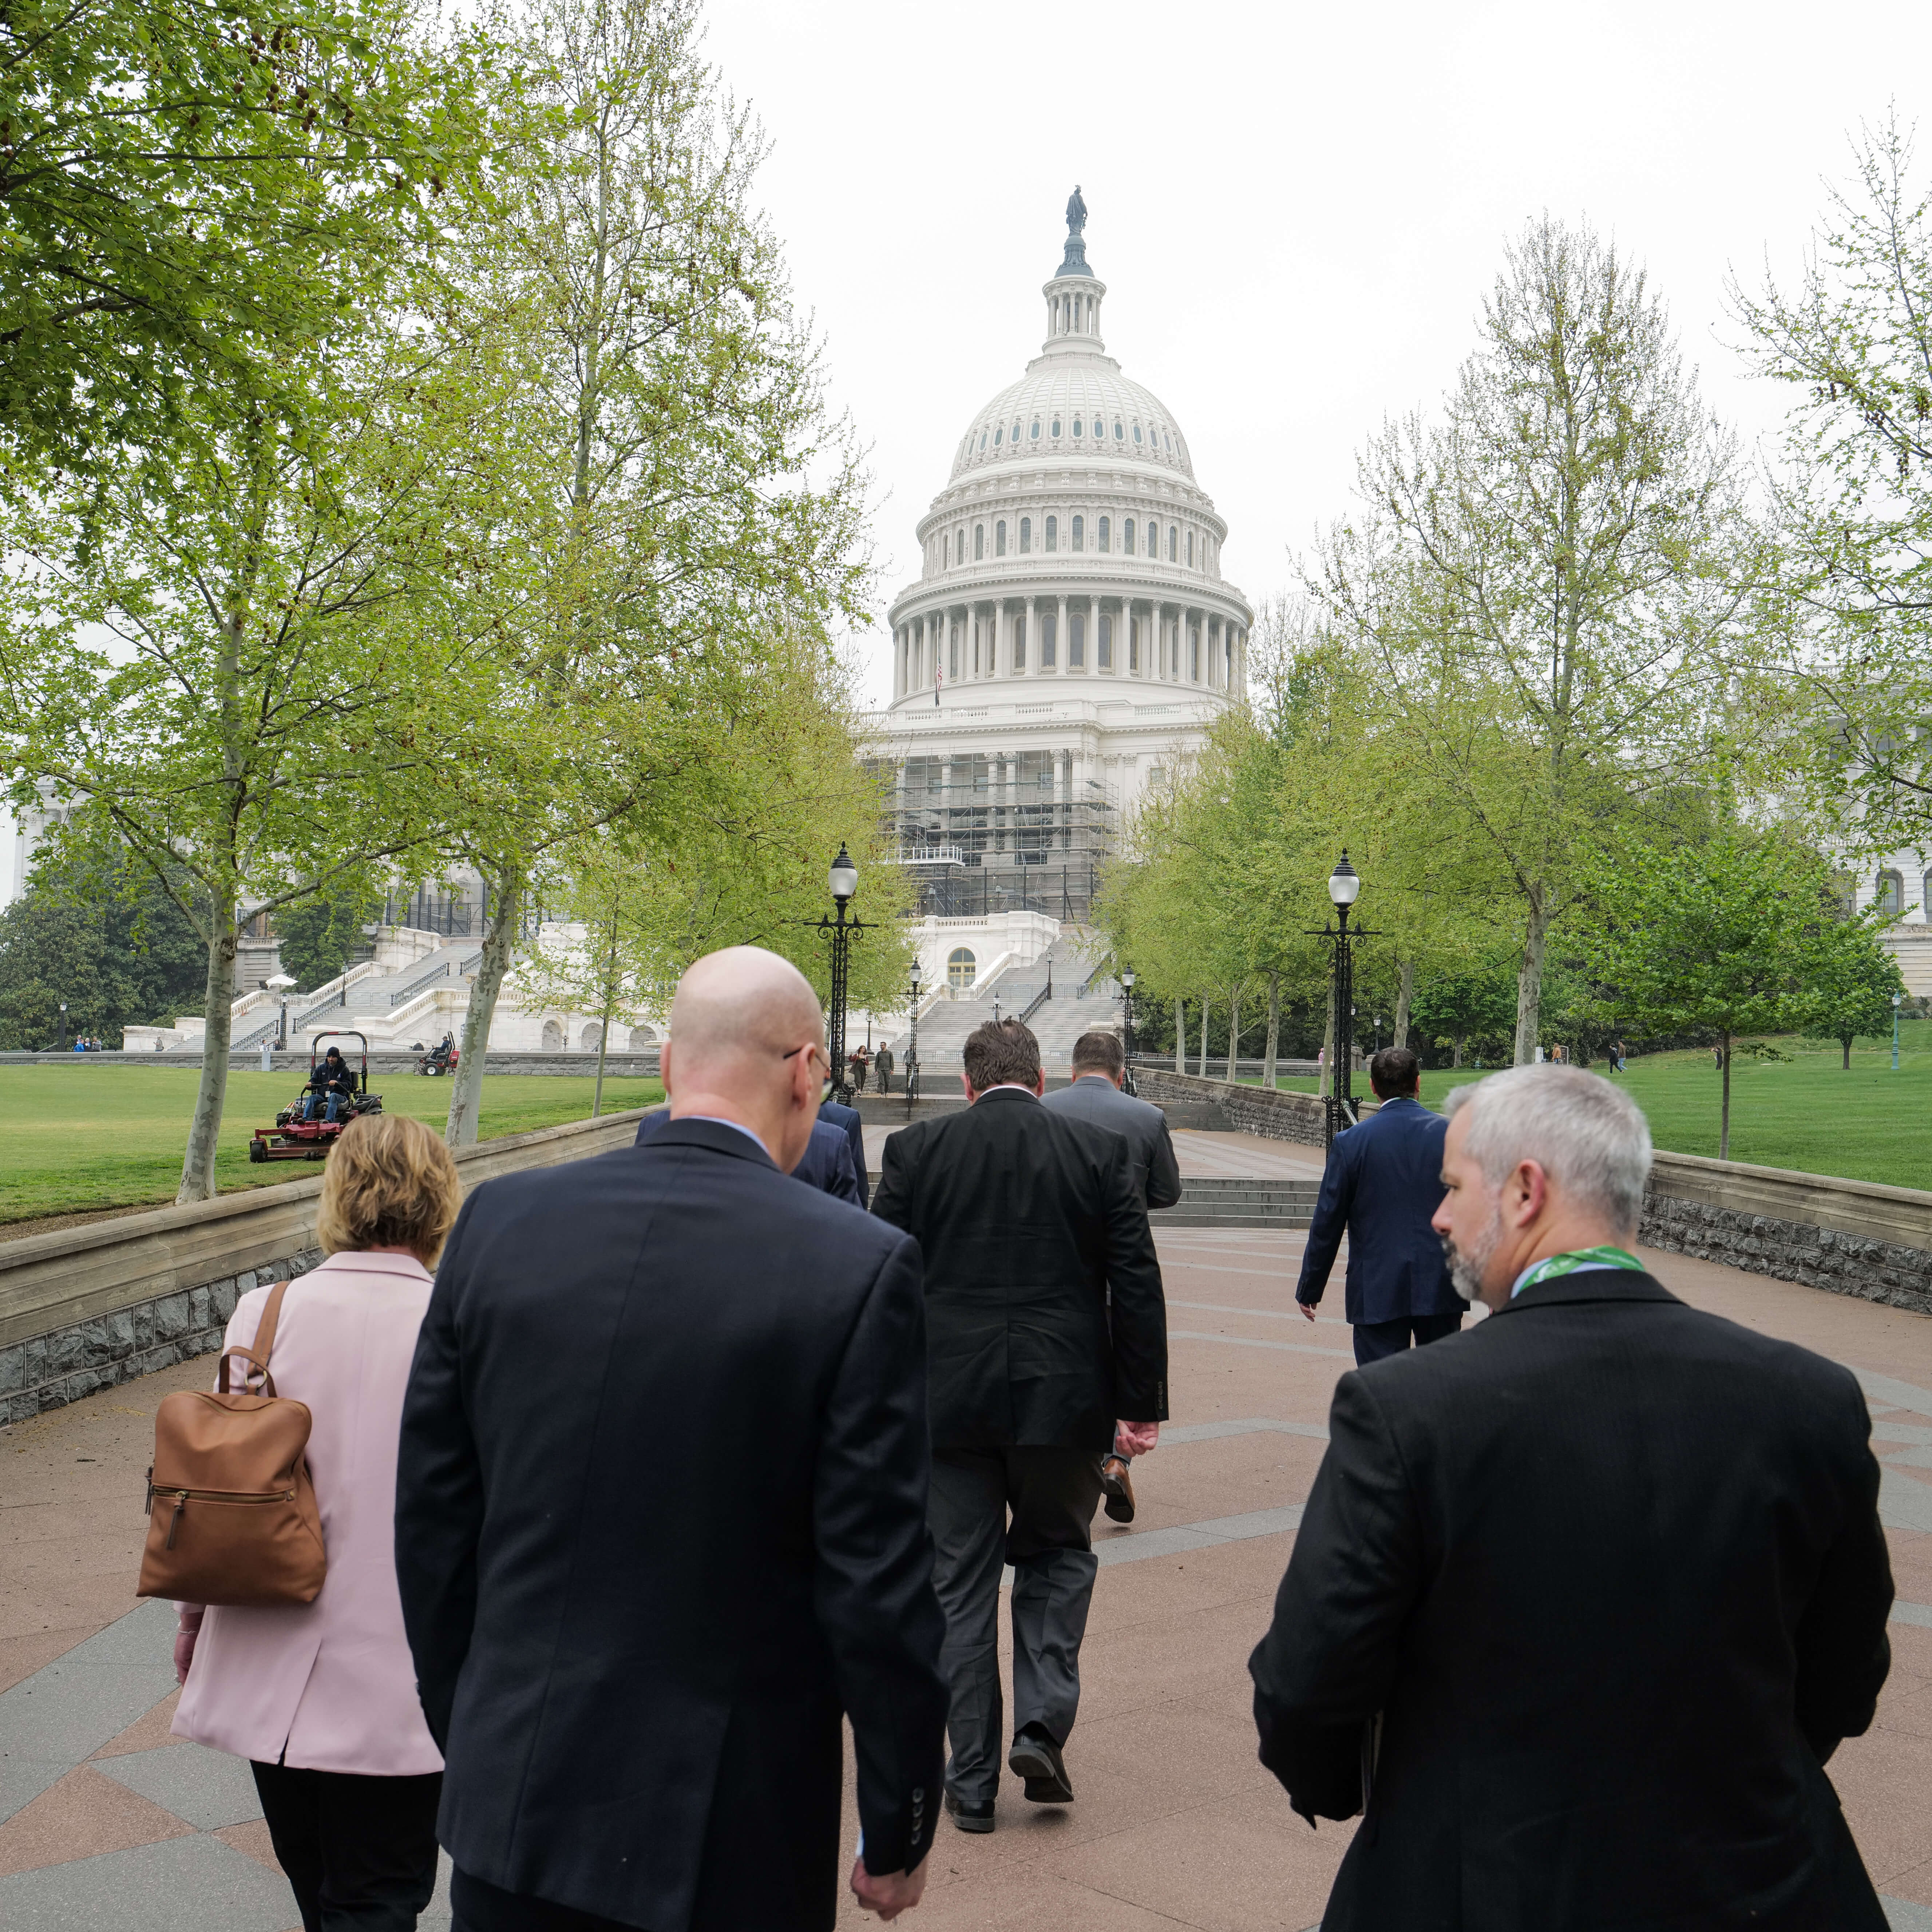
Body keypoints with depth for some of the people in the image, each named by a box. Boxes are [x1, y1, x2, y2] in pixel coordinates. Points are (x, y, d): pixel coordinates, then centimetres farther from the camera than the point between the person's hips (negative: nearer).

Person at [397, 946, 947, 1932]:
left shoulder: (499, 1221, -4)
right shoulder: (859, 1268, -16)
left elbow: (431, 1518, 3)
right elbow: (879, 1583, -14)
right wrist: (900, 1828, 0)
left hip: (511, 1798, 3)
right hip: (728, 1832, -3)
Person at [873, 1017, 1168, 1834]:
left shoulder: (916, 1148, -1)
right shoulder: (1100, 1150, 0)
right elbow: (1137, 1285, -1)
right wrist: (1141, 1403, 5)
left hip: (948, 1399, 0)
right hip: (1062, 1398, 0)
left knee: (960, 1582, 9)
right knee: (1058, 1554, 21)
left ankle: (972, 1777, 15)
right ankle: (1042, 1725, 6)